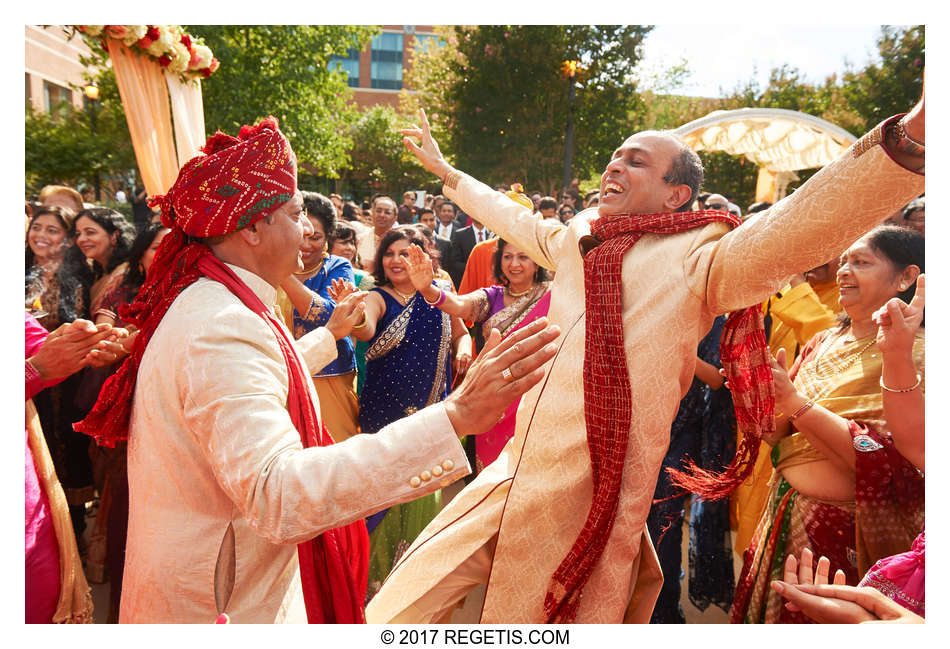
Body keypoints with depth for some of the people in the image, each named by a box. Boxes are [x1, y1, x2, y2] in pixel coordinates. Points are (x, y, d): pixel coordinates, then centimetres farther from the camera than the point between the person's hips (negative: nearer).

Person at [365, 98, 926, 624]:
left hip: (587, 513, -6)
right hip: (508, 483, 6)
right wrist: (444, 169, 40)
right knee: (393, 616, 9)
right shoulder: (576, 241, 10)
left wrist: (910, 138, -41)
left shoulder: (696, 258, -8)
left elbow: (797, 226, -26)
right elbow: (510, 217, 29)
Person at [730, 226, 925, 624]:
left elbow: (889, 464, -24)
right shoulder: (823, 343, 5)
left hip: (848, 536, -6)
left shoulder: (913, 354, -14)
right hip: (784, 520, 6)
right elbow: (776, 435, 8)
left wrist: (795, 403, -24)